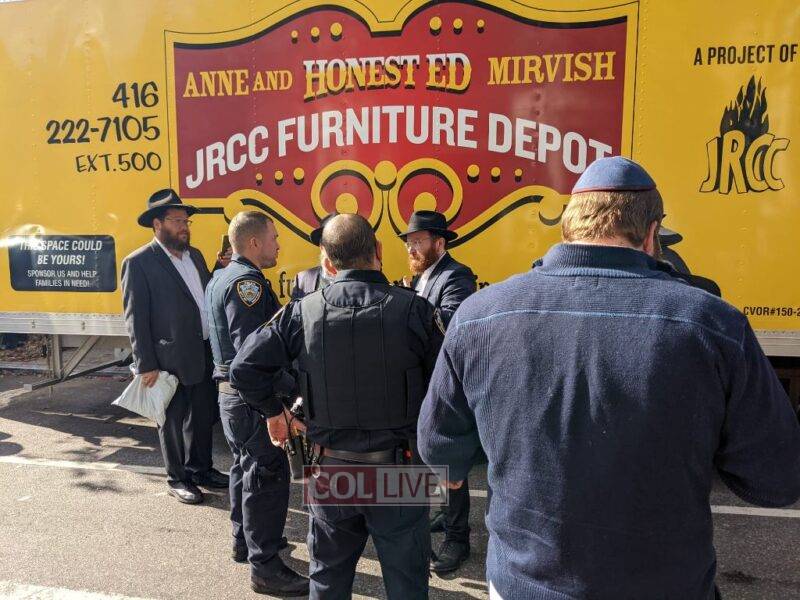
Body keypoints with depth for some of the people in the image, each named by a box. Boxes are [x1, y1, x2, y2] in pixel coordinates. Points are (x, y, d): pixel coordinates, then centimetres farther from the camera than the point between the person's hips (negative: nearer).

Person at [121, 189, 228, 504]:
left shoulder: (195, 255, 11)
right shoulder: (138, 262, -10)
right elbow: (135, 318, -12)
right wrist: (146, 365, -13)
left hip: (205, 354, 7)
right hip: (170, 359, -6)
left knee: (203, 416, 18)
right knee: (173, 421, 9)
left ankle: (200, 468, 37)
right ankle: (178, 478, 27)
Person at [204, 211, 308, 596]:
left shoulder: (221, 278, 13)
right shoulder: (247, 281, -20)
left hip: (230, 390, 11)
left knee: (246, 466, 22)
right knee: (267, 476, -2)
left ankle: (245, 541, 37)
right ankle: (265, 567, 7)